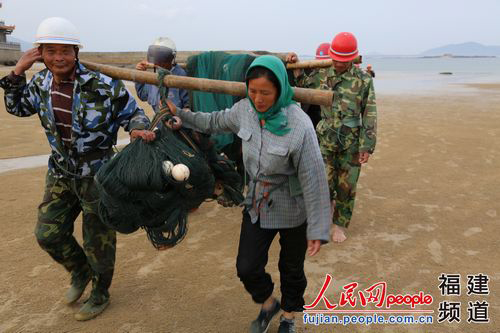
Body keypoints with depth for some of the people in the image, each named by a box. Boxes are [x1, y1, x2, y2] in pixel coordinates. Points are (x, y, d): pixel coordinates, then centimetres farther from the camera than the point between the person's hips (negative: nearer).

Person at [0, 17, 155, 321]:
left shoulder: (103, 86, -19)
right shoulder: (41, 84, -2)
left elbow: (132, 113, -8)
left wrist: (139, 128, -31)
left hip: (97, 176, -5)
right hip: (61, 175, 6)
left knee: (98, 239, 8)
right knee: (48, 233, 13)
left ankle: (100, 294, 34)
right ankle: (81, 272, 42)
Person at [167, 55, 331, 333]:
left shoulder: (299, 125, -28)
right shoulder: (245, 109, -10)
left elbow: (314, 179, -23)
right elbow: (215, 122, 12)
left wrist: (318, 229, -19)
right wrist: (179, 115, 10)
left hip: (292, 209, -4)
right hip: (257, 204, 5)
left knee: (291, 269, 16)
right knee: (247, 268, 9)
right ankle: (267, 305, 42)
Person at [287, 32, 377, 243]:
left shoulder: (363, 80, -5)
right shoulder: (321, 75, 3)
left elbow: (370, 116, -4)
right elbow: (301, 85, 21)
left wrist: (367, 147, -7)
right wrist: (295, 65, 4)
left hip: (351, 143, -1)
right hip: (325, 140, 1)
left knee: (346, 186, 7)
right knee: (324, 183, 0)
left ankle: (340, 225, 24)